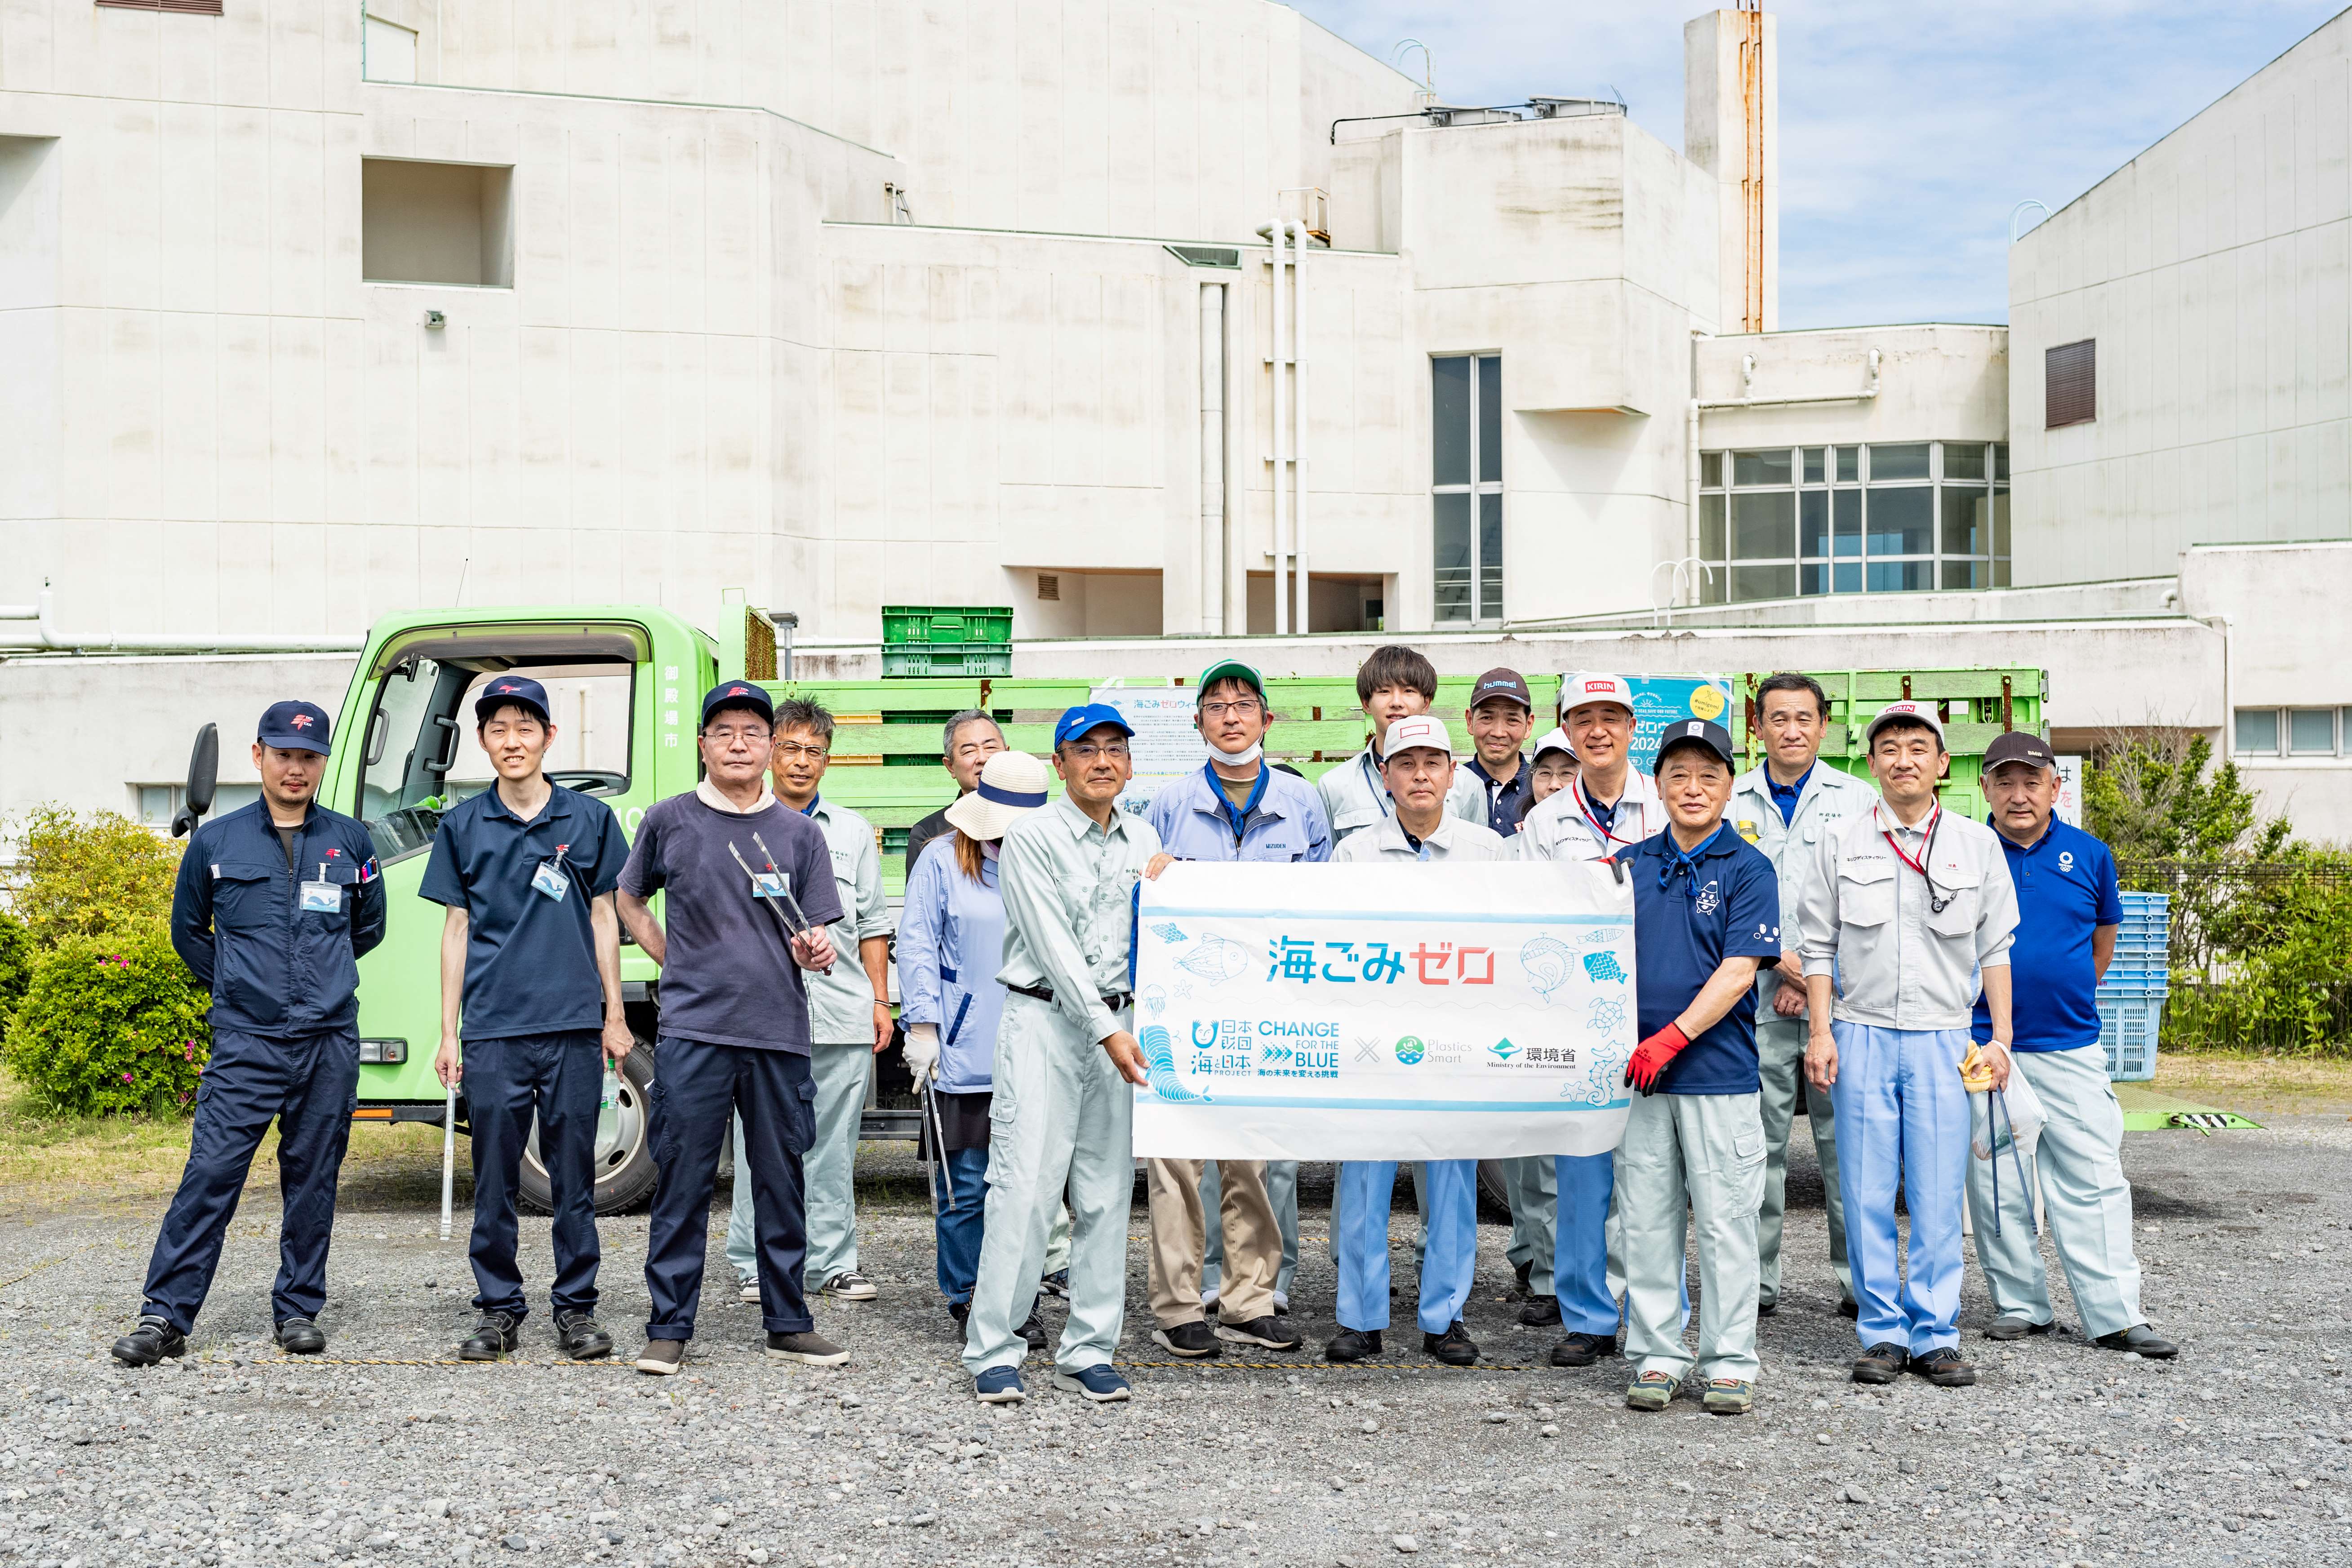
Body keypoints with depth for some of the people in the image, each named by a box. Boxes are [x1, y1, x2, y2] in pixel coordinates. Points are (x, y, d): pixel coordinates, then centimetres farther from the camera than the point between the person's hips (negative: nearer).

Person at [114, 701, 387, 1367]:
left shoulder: (350, 842, 8)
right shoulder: (216, 842, 5)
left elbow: (369, 927, 22)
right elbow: (188, 930, 18)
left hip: (329, 1042, 2)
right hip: (246, 1041, -1)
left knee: (313, 1180, 7)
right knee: (210, 1173, -8)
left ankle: (299, 1310, 17)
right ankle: (165, 1316, -4)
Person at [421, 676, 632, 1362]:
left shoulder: (589, 819, 7)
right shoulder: (463, 825, 8)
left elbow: (603, 920, 10)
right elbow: (457, 928, 9)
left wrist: (614, 1016, 7)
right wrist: (449, 1033, 6)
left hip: (573, 1024, 0)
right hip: (493, 1028, 1)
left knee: (573, 1175, 4)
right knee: (495, 1177, 4)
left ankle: (576, 1306, 13)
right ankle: (499, 1308, 14)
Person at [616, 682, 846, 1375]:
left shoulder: (799, 832, 8)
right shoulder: (669, 820, 5)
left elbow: (815, 935, 9)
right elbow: (629, 900, 19)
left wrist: (815, 952, -14)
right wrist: (675, 962, 8)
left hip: (780, 1034, 2)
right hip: (693, 1032, -1)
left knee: (781, 1182, 8)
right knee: (683, 1183, 0)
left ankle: (788, 1323, 18)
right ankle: (669, 1328, 9)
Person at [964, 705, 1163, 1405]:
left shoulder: (1144, 840, 14)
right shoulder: (1032, 837, -4)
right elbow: (1054, 946, -11)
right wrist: (1106, 1031, -16)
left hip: (1119, 1023, 5)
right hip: (1046, 1017, -5)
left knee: (1107, 1191, 5)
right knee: (1026, 1183, -9)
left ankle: (1088, 1352, 12)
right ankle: (993, 1352, -1)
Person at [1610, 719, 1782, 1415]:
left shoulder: (1747, 868, -1)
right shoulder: (1630, 864, 11)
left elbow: (1738, 972, -10)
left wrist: (1673, 1039, -16)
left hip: (1718, 1072, -4)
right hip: (1640, 1070, 4)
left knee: (1724, 1221, 1)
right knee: (1647, 1221, 7)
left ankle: (1728, 1364, 10)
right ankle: (1657, 1357, 16)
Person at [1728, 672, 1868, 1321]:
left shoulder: (1856, 799, 7)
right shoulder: (1732, 802, 9)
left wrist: (1816, 975, -8)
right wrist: (1774, 955, -8)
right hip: (1757, 996, 1)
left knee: (1846, 1139, 0)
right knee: (1758, 1141, 2)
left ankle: (1859, 1279, 8)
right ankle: (1756, 1280, 10)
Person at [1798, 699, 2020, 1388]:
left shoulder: (1977, 845, 9)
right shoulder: (1840, 845, 7)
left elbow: (1995, 948, 10)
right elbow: (1818, 946, 8)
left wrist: (2001, 1036, 4)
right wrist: (1820, 1033, 0)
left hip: (1943, 1040, 0)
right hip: (1861, 1037, 0)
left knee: (1939, 1195, -1)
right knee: (1867, 1194, 1)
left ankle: (1935, 1335, 8)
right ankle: (1882, 1332, 10)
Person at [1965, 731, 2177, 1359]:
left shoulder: (2089, 855, 4)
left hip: (2070, 1048, 1)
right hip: (1984, 1045, -1)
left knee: (2093, 1182, 0)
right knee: (1997, 1184, 5)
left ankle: (2116, 1316, 5)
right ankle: (2020, 1304, 17)